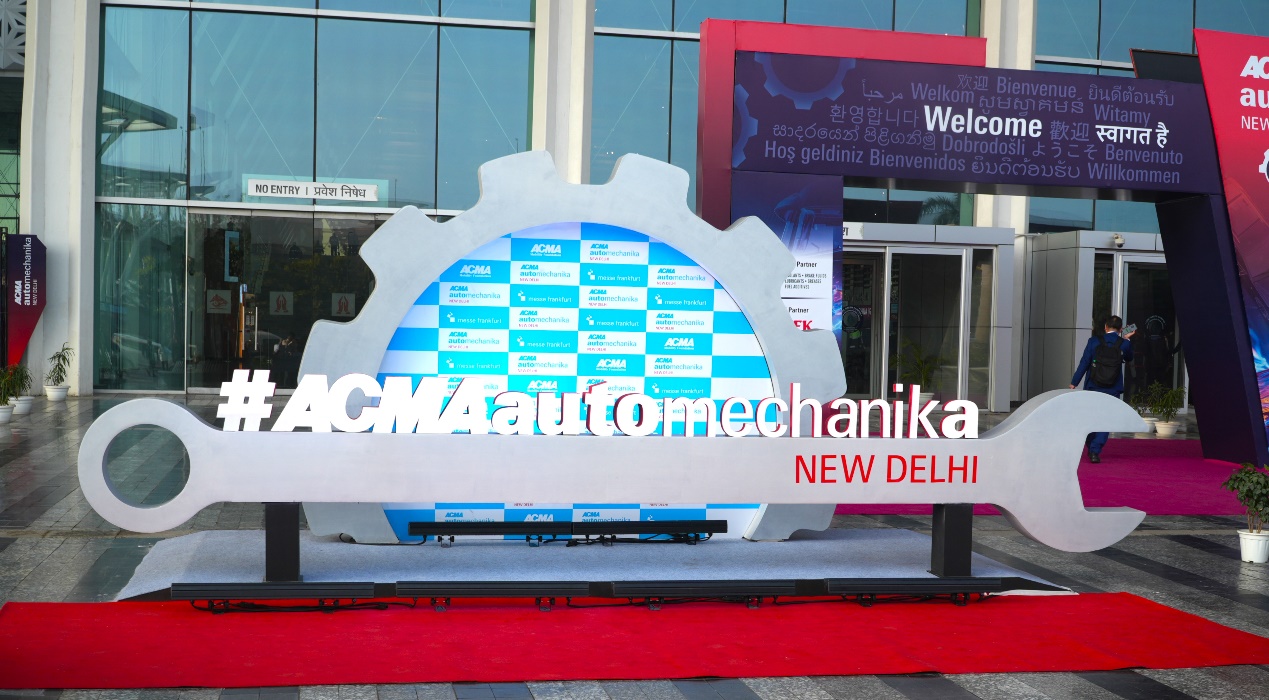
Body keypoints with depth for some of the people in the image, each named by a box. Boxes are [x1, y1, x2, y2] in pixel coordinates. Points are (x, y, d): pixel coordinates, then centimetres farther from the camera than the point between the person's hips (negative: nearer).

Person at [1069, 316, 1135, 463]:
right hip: (1113, 390, -1)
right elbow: (1129, 358, 18)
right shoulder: (1124, 344, -4)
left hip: (1093, 388, 1)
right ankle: (1095, 451, -11)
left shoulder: (1094, 341, -6)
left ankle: (1091, 449, 30)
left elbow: (1084, 363, -6)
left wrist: (1073, 383, -2)